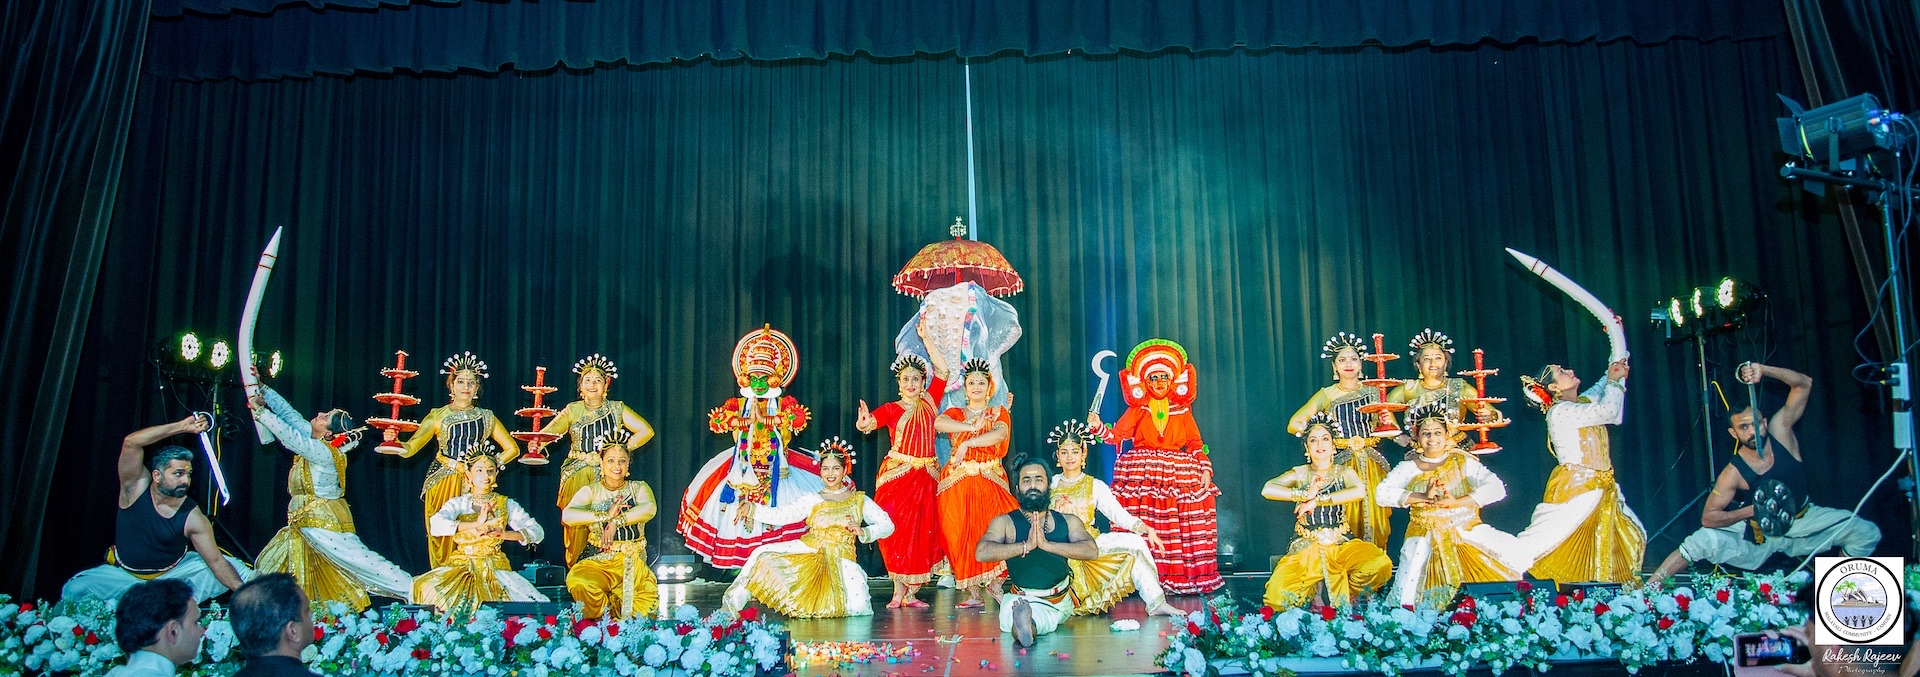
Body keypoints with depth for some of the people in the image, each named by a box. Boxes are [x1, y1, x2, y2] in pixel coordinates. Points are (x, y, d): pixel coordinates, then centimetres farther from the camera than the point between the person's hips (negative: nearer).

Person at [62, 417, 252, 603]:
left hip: (173, 572, 0)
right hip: (124, 573, 0)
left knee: (236, 569, -18)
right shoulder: (137, 487, -17)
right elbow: (131, 442, -33)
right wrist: (182, 427, -33)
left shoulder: (193, 518, -19)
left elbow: (216, 561, -20)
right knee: (74, 590, -26)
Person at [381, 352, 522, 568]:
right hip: (443, 487, -1)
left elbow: (512, 449, 12)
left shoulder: (487, 417, 12)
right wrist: (396, 445, -26)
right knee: (444, 540, -4)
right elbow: (410, 448, -4)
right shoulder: (437, 416, 8)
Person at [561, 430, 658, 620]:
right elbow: (567, 515, -10)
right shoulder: (590, 491, 10)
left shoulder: (639, 488, 12)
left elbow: (649, 509, -12)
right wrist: (606, 515, -16)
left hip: (632, 561, 1)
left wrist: (616, 521, -19)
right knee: (579, 583, -33)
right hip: (596, 560, 0)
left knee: (648, 594, -28)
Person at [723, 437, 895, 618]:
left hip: (841, 559, 0)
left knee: (857, 606, -24)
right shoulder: (812, 500, 12)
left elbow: (887, 525, 6)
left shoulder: (859, 500, 11)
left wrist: (864, 533, -12)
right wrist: (753, 509, -13)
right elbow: (782, 515, 0)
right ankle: (733, 604, -14)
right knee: (763, 554, -23)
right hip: (808, 549, 0)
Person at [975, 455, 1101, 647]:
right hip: (1023, 600, -5)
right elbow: (981, 553, -18)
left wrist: (1047, 544, -21)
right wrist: (1026, 546, -25)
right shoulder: (1005, 522, -1)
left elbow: (1092, 550, -11)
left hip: (1062, 601, 5)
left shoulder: (1068, 521, 7)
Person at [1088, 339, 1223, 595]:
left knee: (1186, 528, -8)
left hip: (1179, 474, 2)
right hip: (1142, 474, -1)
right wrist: (1098, 427, -18)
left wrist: (1206, 468, -2)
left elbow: (1195, 443, 11)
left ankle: (1185, 576, -1)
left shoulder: (1182, 410, 13)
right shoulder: (1137, 410, 9)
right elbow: (1117, 435, 0)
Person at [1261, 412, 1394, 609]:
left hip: (1341, 543, 1)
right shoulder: (1300, 473, 7)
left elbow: (1360, 491, -17)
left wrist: (1316, 500, -17)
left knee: (1381, 566, -29)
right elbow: (1267, 489, -10)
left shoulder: (1344, 473, 7)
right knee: (1279, 594, -26)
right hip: (1306, 547, -1)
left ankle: (1346, 600, -1)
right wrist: (1305, 495, -15)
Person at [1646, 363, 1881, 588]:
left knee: (1868, 533, -11)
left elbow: (1804, 384, -19)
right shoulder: (1733, 473, -22)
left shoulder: (1780, 432, -15)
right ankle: (1646, 587, -21)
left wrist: (1763, 370, -35)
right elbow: (1708, 518, -21)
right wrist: (1751, 511, -31)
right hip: (1760, 533, -4)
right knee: (1703, 541, -27)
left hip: (1803, 518, 4)